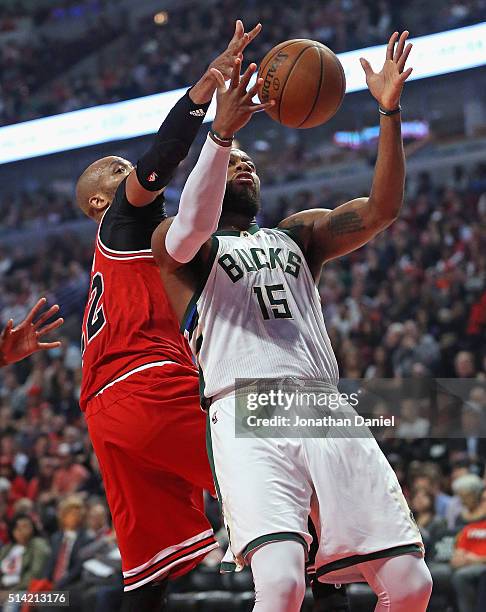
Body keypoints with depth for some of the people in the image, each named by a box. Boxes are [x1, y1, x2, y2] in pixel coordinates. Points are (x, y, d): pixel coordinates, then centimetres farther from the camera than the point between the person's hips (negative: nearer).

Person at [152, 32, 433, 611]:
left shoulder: (297, 233, 29)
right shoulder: (174, 241, 16)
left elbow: (380, 210, 13)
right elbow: (194, 225, -10)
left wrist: (389, 111, 0)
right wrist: (220, 134, -26)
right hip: (247, 415, -5)